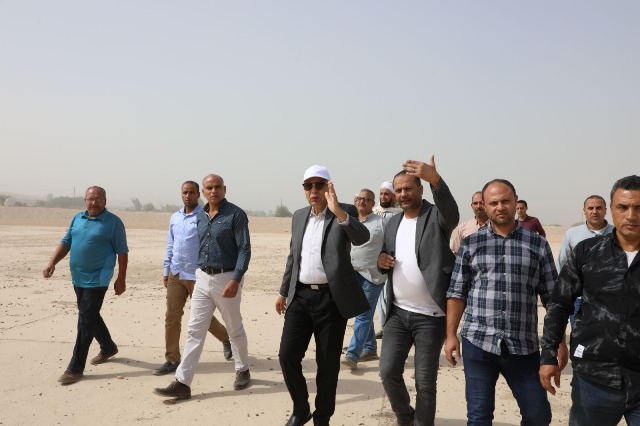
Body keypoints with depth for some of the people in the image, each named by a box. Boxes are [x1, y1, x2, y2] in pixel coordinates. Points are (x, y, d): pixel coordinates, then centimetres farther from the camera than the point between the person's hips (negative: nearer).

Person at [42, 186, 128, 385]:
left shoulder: (113, 222, -9)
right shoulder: (77, 219, 9)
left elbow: (122, 252, -7)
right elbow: (65, 242, 12)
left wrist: (121, 279, -8)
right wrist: (52, 263, -2)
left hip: (97, 280, -7)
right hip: (78, 278, 7)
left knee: (86, 320, -7)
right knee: (91, 316, 19)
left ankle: (76, 367, 0)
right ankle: (108, 348, 40)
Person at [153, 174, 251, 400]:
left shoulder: (235, 214, -10)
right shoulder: (200, 216, 10)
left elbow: (244, 250, -14)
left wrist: (236, 279, -23)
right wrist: (198, 276, 18)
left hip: (226, 278, -6)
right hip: (202, 279, 6)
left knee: (235, 330, 10)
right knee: (195, 330, 3)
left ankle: (243, 371, 31)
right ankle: (182, 383, 4)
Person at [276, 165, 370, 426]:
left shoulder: (344, 213, -4)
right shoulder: (299, 216, 12)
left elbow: (362, 237, -25)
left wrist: (337, 211, -38)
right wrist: (284, 291, 22)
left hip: (331, 298, -4)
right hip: (301, 296, 5)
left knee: (328, 363, 4)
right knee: (287, 355, 1)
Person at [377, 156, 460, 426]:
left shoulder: (436, 216, -8)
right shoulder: (392, 223, 11)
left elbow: (452, 213, -32)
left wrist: (435, 178, -49)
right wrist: (381, 260, -6)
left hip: (430, 316, -5)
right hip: (398, 312, 5)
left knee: (425, 381, 4)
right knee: (388, 371, 4)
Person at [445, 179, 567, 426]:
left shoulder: (538, 245, 5)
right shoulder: (470, 244, 4)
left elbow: (552, 298, 5)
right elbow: (457, 293, 5)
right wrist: (451, 335, 1)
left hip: (524, 347, 1)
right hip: (478, 342, 0)